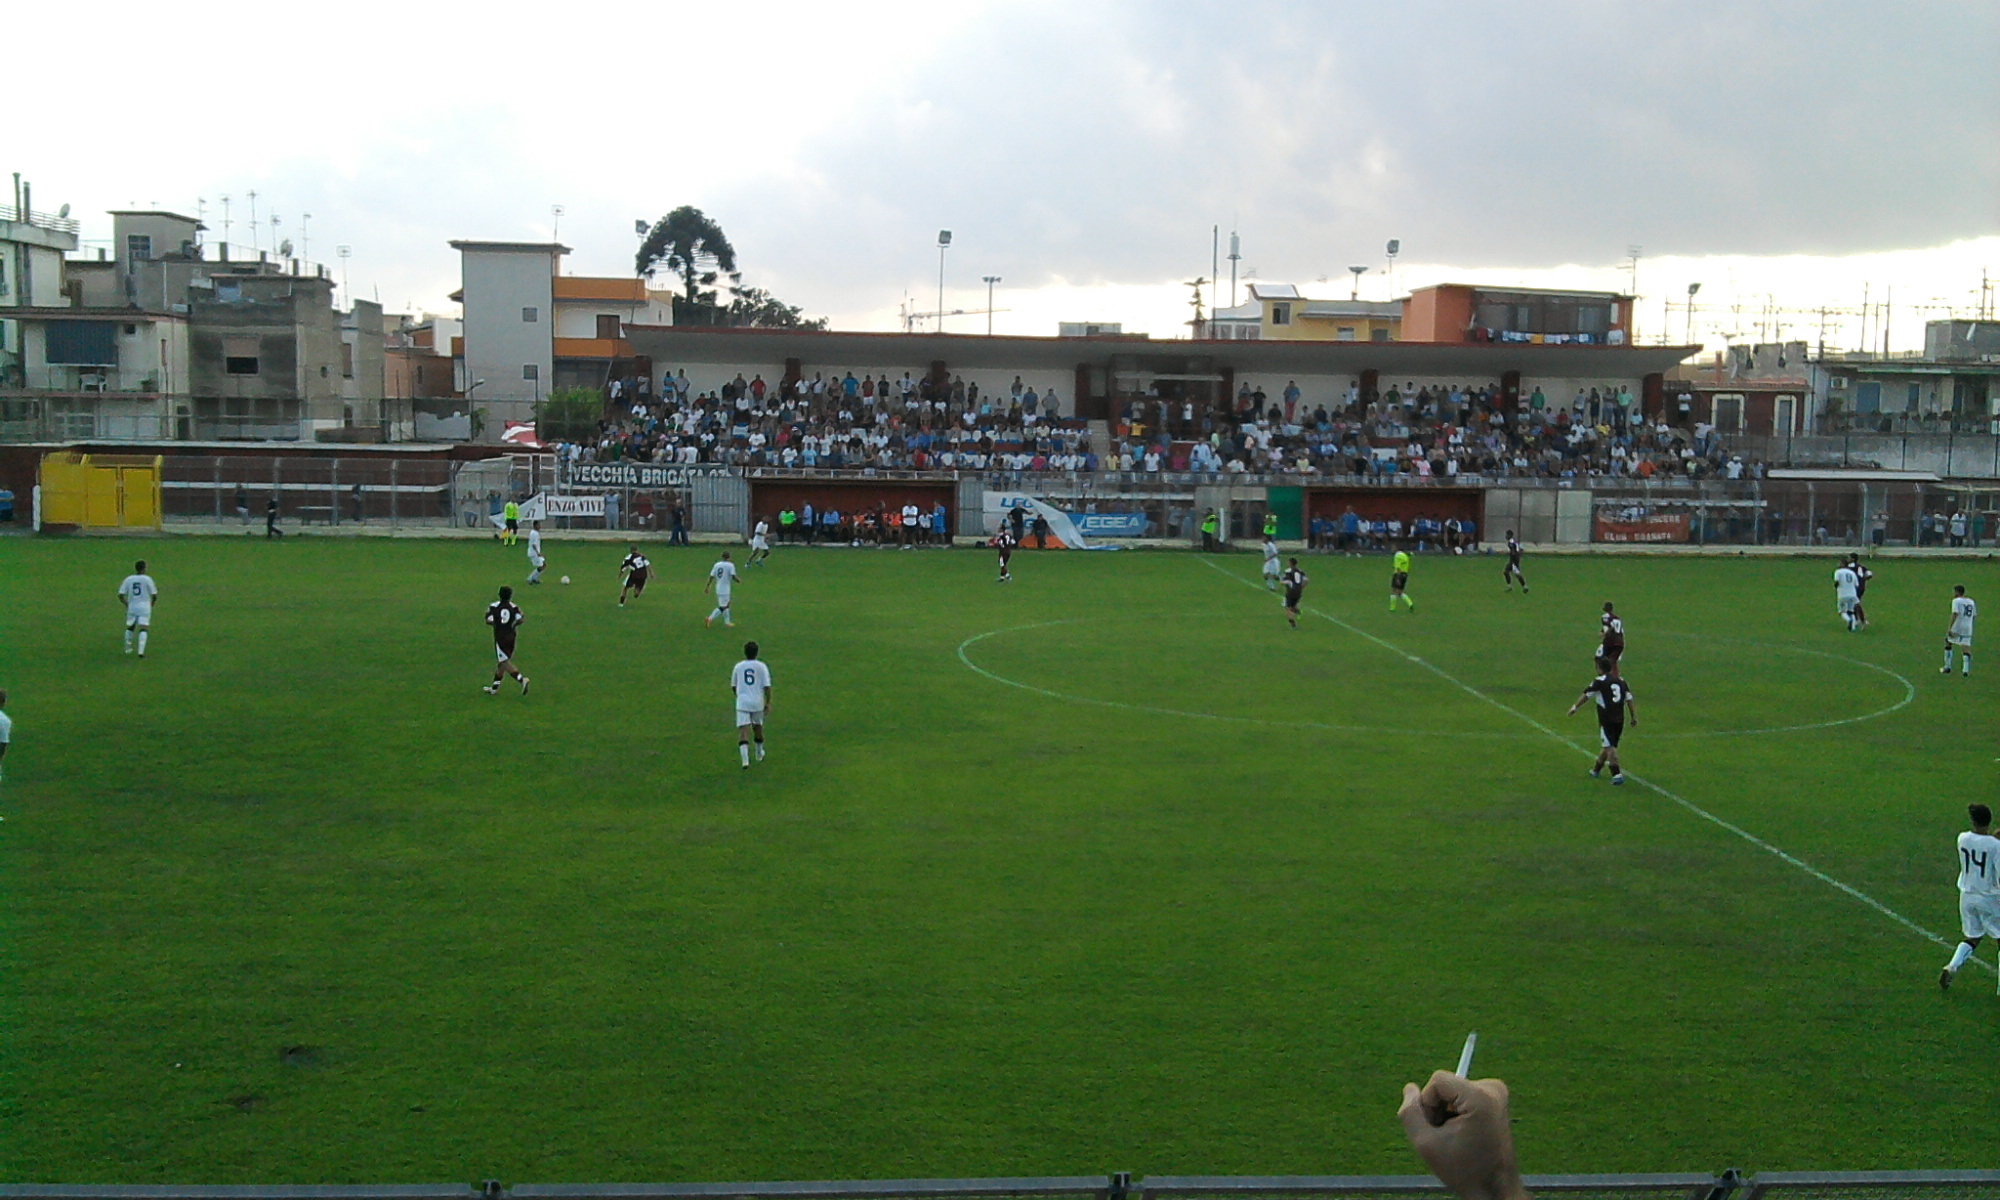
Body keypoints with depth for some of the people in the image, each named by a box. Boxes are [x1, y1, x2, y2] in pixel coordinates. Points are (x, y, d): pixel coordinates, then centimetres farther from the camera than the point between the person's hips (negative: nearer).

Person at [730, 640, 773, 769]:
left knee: (743, 731, -7)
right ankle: (759, 754, 42)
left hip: (742, 702, -1)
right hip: (758, 703, 1)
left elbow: (733, 686, 15)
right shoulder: (761, 666, 0)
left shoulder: (738, 667, 6)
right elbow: (767, 686, -7)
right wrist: (768, 703, 0)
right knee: (758, 727, 22)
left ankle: (745, 760, -23)